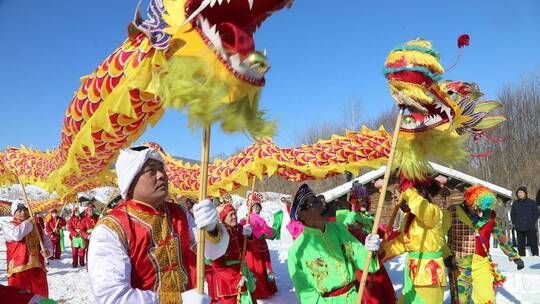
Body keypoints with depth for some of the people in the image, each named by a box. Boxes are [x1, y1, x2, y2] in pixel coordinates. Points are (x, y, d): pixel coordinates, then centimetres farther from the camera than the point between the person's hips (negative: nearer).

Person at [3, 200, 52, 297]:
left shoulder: (36, 226, 15)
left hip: (37, 267, 4)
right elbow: (17, 235, -22)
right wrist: (28, 223, -10)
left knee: (41, 297, 13)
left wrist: (47, 251, -6)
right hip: (18, 268, -4)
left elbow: (46, 241, 15)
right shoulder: (9, 226, 1)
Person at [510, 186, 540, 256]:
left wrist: (532, 222, -7)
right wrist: (514, 223, 6)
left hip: (530, 228, -3)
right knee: (520, 245, 6)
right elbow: (512, 214, 18)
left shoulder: (531, 202, 1)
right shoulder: (515, 203, 10)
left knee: (533, 243, -2)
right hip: (519, 229, 3)